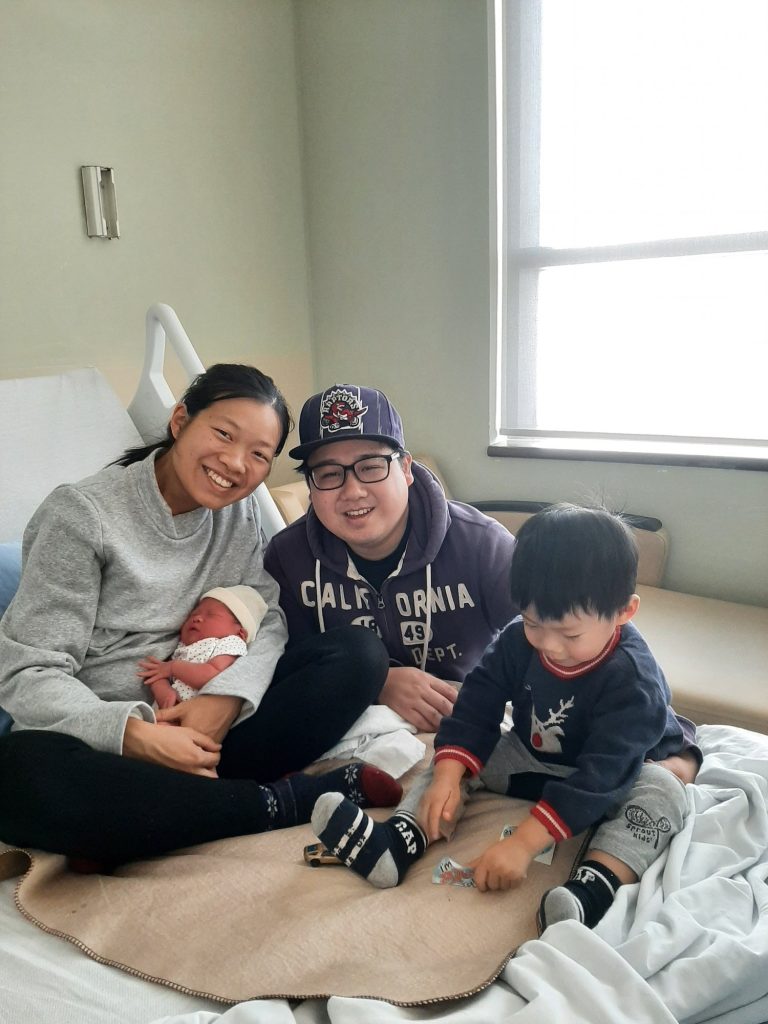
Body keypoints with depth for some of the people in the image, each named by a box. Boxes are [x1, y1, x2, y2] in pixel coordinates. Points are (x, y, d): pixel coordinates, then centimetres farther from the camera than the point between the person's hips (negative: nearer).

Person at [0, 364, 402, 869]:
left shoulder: (240, 512, 6)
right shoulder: (81, 514, -12)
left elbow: (269, 618, -3)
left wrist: (227, 697, -23)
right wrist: (135, 734, -30)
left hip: (200, 730, 4)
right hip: (102, 742, -4)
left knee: (360, 653, -11)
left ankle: (189, 792, -21)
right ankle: (290, 800, -26)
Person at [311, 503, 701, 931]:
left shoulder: (633, 679, -33)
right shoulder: (520, 640, -17)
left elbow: (601, 775, -38)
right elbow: (478, 702, -14)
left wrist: (522, 844, -44)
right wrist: (447, 775, -30)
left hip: (622, 772, -4)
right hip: (529, 757, 5)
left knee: (663, 790, -32)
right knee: (459, 758, -9)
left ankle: (592, 890, -49)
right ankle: (394, 844, -27)